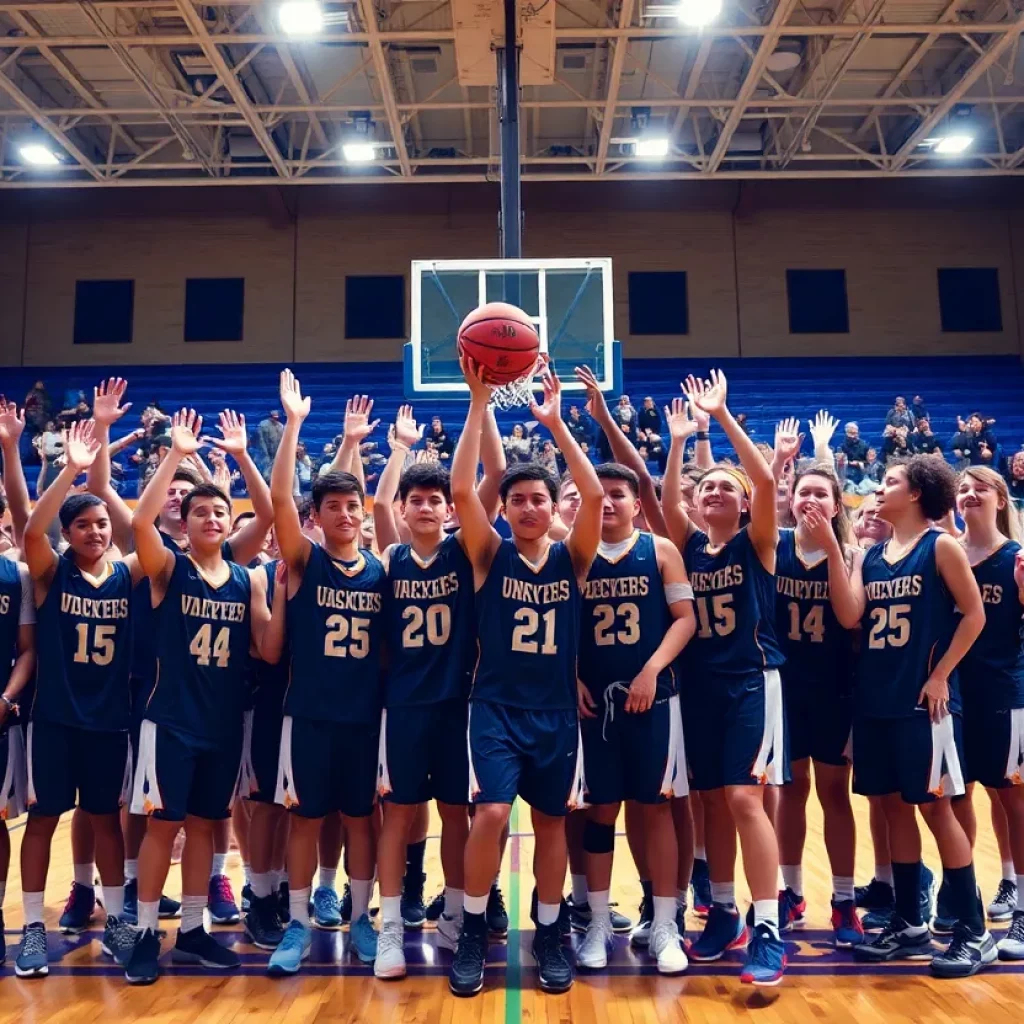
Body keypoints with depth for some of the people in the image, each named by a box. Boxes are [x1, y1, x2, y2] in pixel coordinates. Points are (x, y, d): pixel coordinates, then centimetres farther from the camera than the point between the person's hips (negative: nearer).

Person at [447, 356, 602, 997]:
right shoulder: (491, 556, -2)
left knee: (552, 821, 11)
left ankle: (549, 935, 28)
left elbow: (595, 494, -17)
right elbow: (462, 489, -16)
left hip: (556, 710, 2)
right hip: (497, 706, -1)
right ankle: (474, 932, 10)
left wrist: (555, 422, -19)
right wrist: (479, 401, -19)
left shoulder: (571, 558, -1)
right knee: (490, 813, -12)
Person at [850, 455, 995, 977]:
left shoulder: (941, 546, -5)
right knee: (894, 806, 11)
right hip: (875, 698, 6)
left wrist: (940, 676, -11)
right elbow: (850, 615, -1)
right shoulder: (872, 555, 11)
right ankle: (909, 924, 23)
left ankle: (973, 931, 13)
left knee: (935, 806, -1)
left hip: (922, 699, -6)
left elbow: (974, 614, -7)